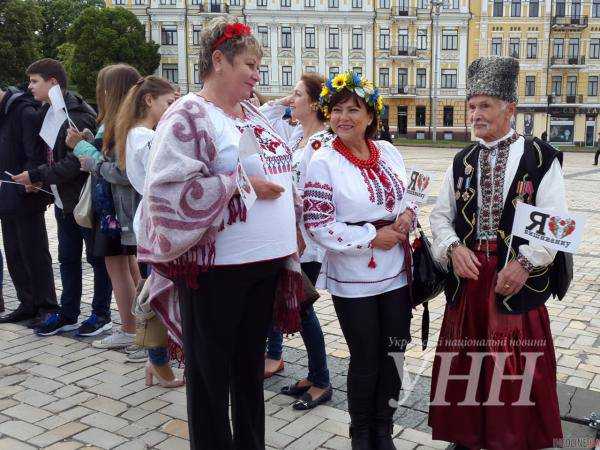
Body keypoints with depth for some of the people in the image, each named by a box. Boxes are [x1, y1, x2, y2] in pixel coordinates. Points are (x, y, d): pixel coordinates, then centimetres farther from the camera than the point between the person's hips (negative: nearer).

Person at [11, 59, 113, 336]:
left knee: (97, 258, 5)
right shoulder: (46, 113, 9)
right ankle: (68, 315, 25)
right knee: (68, 258, 15)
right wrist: (41, 179, 5)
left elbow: (75, 164, -24)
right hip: (63, 200, 9)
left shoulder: (78, 117, -19)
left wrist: (36, 176, -18)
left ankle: (102, 314, 16)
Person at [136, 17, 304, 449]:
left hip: (267, 261, 8)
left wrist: (290, 232, 13)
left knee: (251, 365, 19)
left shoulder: (254, 115, 14)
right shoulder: (188, 117, -10)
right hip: (215, 267, -8)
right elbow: (173, 187, -19)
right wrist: (240, 184, -19)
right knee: (211, 370, 8)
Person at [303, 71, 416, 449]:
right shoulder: (324, 162, -11)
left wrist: (409, 214, -6)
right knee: (365, 362, 8)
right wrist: (372, 237, -18)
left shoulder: (389, 152, 4)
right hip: (353, 280, -4)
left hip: (396, 273, 5)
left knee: (393, 357, 14)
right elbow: (318, 224, -15)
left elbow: (409, 194, 17)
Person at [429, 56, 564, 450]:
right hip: (468, 277, 4)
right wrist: (454, 248, -8)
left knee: (517, 371, 5)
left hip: (517, 280, -4)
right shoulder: (463, 161, 10)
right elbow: (441, 214, 10)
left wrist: (525, 263, -18)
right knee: (466, 365, 12)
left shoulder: (540, 157, -4)